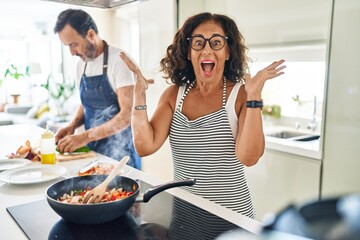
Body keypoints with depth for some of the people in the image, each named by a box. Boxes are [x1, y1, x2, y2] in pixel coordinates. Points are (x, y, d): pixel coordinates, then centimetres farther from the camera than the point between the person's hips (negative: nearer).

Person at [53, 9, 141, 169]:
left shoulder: (118, 60, -16)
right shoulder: (81, 65, 7)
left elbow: (128, 114, -22)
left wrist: (85, 136, -24)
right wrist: (72, 125, -1)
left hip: (119, 151, -6)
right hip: (92, 149, 6)